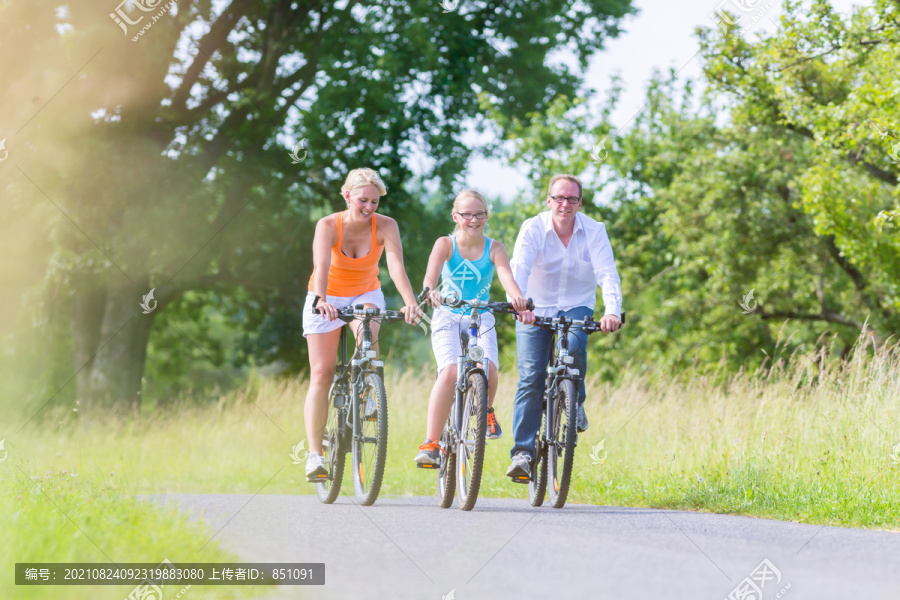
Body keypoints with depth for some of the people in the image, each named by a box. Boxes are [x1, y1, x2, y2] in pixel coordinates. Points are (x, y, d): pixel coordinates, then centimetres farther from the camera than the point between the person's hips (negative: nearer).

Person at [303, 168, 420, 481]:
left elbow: (396, 265, -33)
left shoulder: (386, 226, -19)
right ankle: (315, 454, -8)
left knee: (367, 332, -34)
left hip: (365, 295, 1)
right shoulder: (328, 225, -23)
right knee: (321, 374, -9)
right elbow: (321, 266, -38)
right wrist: (321, 300, -57)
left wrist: (410, 301, -50)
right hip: (326, 300, -1)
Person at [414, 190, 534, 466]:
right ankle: (430, 443, -20)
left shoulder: (494, 248, -3)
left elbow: (506, 276, -21)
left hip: (481, 318, 1)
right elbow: (431, 273, -24)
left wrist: (519, 300, -43)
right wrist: (430, 292, -48)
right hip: (447, 316, -1)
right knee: (449, 372, -25)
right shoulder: (445, 244, -6)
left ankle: (486, 412, 12)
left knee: (488, 369, -24)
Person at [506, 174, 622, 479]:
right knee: (531, 377, -13)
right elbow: (519, 268, -28)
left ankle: (574, 403, -4)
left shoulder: (594, 231, -11)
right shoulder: (533, 228, -14)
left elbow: (607, 274, -21)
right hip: (536, 308, 0)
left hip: (576, 306, 1)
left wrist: (612, 311, -39)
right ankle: (522, 452, -11)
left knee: (573, 346, -32)